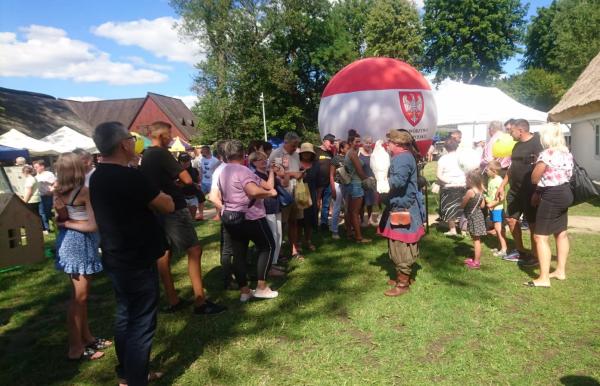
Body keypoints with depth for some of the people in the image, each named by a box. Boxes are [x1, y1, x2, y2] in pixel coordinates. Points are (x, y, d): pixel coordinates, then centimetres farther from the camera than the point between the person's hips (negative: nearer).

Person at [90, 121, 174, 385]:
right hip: (136, 262, -10)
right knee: (142, 324, 2)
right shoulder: (129, 177, -23)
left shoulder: (98, 177, 7)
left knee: (126, 317, 20)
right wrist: (153, 195, 2)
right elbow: (168, 206, -15)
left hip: (116, 259, 10)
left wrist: (147, 196, 5)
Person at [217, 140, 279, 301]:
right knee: (267, 247, 6)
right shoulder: (242, 170, -17)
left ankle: (244, 291, 14)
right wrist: (270, 192, -16)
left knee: (239, 254, 10)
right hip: (250, 217, -8)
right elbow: (254, 191, -32)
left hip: (230, 218, 8)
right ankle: (261, 287, 5)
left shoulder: (223, 172, 12)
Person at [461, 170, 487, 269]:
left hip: (473, 217, -9)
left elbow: (462, 205, -12)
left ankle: (476, 262, 3)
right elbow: (482, 205, 12)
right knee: (476, 239, 17)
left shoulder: (470, 191, -20)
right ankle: (475, 259, 28)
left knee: (476, 240, -3)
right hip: (478, 215, 9)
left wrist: (463, 199, 8)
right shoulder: (480, 190, 5)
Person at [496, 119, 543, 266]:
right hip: (515, 190, 9)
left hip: (530, 191, -9)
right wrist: (502, 186, 19)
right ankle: (520, 251, 26)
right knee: (511, 219, 12)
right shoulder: (517, 145, 13)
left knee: (533, 223, 3)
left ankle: (535, 256, 16)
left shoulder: (536, 142, -14)